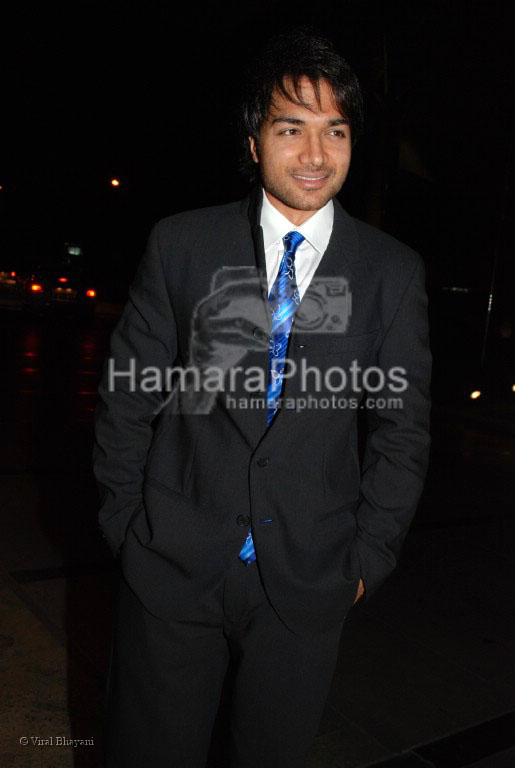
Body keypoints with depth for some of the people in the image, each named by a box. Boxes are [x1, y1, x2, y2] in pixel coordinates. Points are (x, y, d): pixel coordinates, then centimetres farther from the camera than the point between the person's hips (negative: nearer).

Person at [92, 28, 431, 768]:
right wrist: (126, 525, 1)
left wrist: (368, 558, 1)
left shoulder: (393, 273, -2)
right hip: (173, 567, 0)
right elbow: (128, 395, 0)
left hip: (308, 581, 1)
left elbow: (403, 426, 2)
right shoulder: (181, 244, -4)